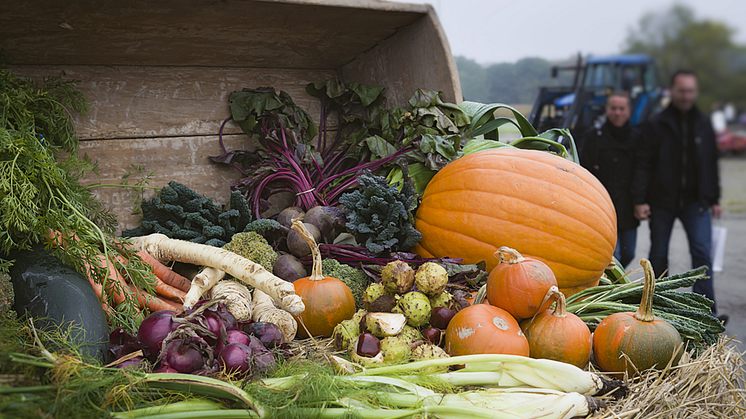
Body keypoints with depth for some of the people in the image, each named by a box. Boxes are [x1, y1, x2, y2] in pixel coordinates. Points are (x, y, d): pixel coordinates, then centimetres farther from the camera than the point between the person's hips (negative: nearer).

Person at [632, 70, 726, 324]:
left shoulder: (703, 124, 9)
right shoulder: (656, 125, -1)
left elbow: (712, 164, 16)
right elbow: (643, 164, -4)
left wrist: (714, 199, 14)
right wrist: (639, 200, -11)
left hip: (695, 201, 2)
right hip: (662, 201, -2)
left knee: (702, 251, -10)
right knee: (658, 255, 7)